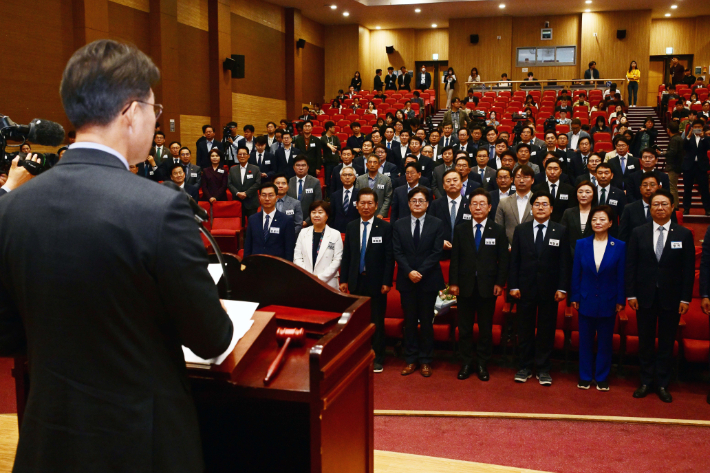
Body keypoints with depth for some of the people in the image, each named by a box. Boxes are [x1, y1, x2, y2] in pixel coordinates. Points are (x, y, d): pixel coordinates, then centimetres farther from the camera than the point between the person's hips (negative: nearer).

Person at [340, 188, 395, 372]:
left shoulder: (385, 227, -3)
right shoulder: (351, 227, 8)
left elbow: (389, 257, -5)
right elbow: (346, 255, 9)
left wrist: (387, 282, -10)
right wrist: (343, 279, 4)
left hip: (376, 282, -3)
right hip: (356, 281, 3)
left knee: (377, 322, 4)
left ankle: (377, 359, 14)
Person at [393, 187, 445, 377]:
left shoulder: (437, 224, 1)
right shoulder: (399, 225, 6)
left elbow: (437, 252, -6)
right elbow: (397, 252, 0)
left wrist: (420, 272, -15)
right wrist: (409, 272, -13)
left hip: (429, 280, -1)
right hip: (406, 281, 2)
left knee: (426, 322, 5)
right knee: (409, 322, 7)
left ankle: (426, 361, 15)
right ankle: (411, 360, 16)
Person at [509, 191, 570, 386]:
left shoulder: (561, 231, 2)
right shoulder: (520, 230, 5)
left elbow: (564, 262, 0)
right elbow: (514, 260, 3)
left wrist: (562, 288, -7)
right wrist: (513, 286, -3)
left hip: (549, 290, -1)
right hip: (526, 288, 1)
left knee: (546, 331, 6)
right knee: (525, 330, 7)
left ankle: (543, 369, 17)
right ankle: (524, 367, 18)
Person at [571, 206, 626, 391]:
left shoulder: (619, 246, -3)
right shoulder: (582, 244, 1)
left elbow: (621, 276, -1)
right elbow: (576, 273, 2)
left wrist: (620, 300, -4)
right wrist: (574, 297, 0)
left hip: (608, 302, -1)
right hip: (586, 301, 1)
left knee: (605, 341, 9)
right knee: (585, 340, 8)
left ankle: (602, 378, 21)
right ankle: (585, 377, 20)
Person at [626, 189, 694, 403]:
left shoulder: (684, 234, 0)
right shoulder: (638, 233, 2)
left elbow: (689, 269, -1)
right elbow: (630, 265, 1)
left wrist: (685, 298, -5)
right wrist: (631, 294, -4)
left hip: (671, 298, 0)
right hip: (645, 296, 1)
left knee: (667, 343, 7)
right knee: (645, 341, 8)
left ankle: (662, 384, 18)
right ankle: (646, 382, 20)